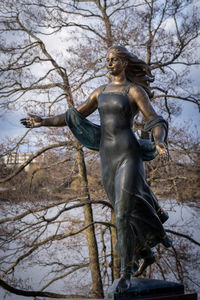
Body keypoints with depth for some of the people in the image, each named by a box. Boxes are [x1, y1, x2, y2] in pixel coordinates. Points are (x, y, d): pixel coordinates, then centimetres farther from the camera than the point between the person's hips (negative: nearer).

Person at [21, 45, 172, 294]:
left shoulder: (135, 90, -3)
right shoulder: (101, 91, 16)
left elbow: (157, 124, -10)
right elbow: (74, 117, 18)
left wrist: (160, 144, -33)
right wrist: (43, 122, 9)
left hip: (129, 157, -6)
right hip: (108, 159, 7)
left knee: (123, 214, -13)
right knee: (125, 213, 13)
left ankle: (125, 272, 1)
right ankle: (146, 254, 34)